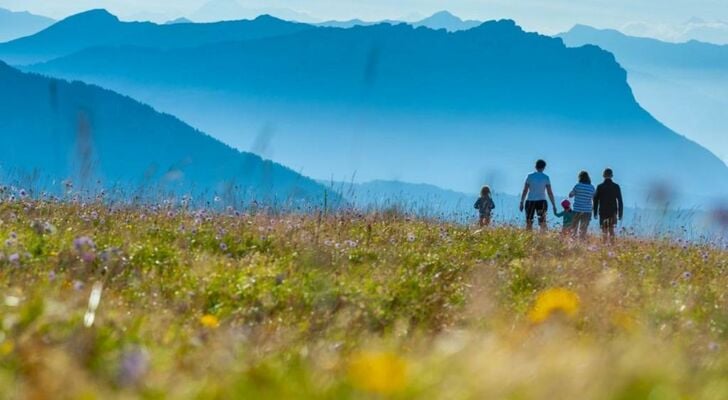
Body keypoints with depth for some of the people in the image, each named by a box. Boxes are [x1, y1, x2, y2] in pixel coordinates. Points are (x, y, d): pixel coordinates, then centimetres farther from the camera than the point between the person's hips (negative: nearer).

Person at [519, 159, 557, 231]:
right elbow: (550, 193, 1)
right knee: (542, 223, -1)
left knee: (529, 223, 4)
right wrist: (554, 205, 6)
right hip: (541, 202, -1)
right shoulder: (546, 177, 1)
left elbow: (525, 191, 1)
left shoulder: (530, 176, 2)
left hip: (530, 201, 1)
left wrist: (522, 203, 7)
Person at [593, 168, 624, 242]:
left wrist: (595, 213, 7)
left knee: (604, 230, 4)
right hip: (613, 212, 1)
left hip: (602, 212, -1)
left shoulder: (600, 187, -2)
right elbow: (620, 201, 1)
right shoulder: (616, 187, 0)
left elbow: (596, 201, 1)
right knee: (611, 229, 5)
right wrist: (620, 214, 6)